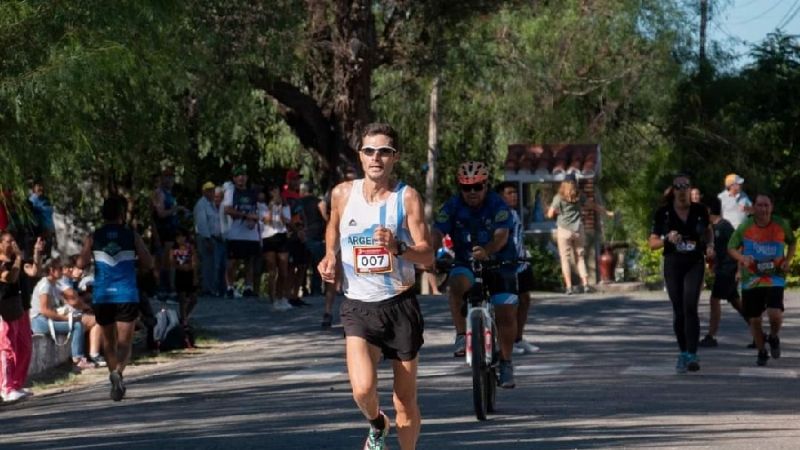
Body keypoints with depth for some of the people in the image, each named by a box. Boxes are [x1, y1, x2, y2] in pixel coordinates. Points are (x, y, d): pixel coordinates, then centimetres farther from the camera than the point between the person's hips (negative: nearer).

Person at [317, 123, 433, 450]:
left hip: (400, 304, -1)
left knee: (406, 402, 5)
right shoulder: (343, 194, 1)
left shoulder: (407, 197, -6)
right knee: (363, 390, -20)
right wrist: (330, 257, 6)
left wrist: (398, 248, -29)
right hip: (358, 307, 1)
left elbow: (428, 255, -9)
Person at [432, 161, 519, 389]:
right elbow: (438, 233, -19)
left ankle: (506, 362, 13)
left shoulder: (497, 205, -15)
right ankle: (462, 335, -21)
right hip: (466, 264, 1)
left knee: (505, 315, -6)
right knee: (457, 284, -33)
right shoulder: (453, 206, -8)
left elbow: (501, 235, -30)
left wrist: (486, 250, -51)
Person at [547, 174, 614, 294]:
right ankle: (585, 284, 4)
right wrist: (607, 212, 25)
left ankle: (569, 286, -5)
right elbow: (594, 206, 13)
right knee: (580, 258, 11)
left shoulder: (559, 198, -5)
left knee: (565, 259, 1)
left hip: (564, 230, -3)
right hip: (578, 230, 3)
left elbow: (550, 214, -6)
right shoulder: (579, 197, 5)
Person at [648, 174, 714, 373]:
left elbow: (708, 230, 20)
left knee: (690, 306, -17)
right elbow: (652, 243, 0)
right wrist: (667, 239, -19)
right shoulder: (663, 213, -2)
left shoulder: (700, 211, 0)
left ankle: (691, 355, -19)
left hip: (695, 263, -1)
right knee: (678, 311, 4)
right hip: (673, 265, 1)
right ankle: (683, 353, 21)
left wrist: (710, 245, 0)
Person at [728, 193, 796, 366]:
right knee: (754, 320, 6)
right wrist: (742, 258, -17)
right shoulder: (745, 227, -6)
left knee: (775, 314, -20)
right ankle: (761, 352, 31)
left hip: (775, 278, -1)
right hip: (751, 279, 1)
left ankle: (773, 337, 14)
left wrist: (788, 260, -2)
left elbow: (792, 243, 14)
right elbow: (731, 248, 3)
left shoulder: (781, 224, -4)